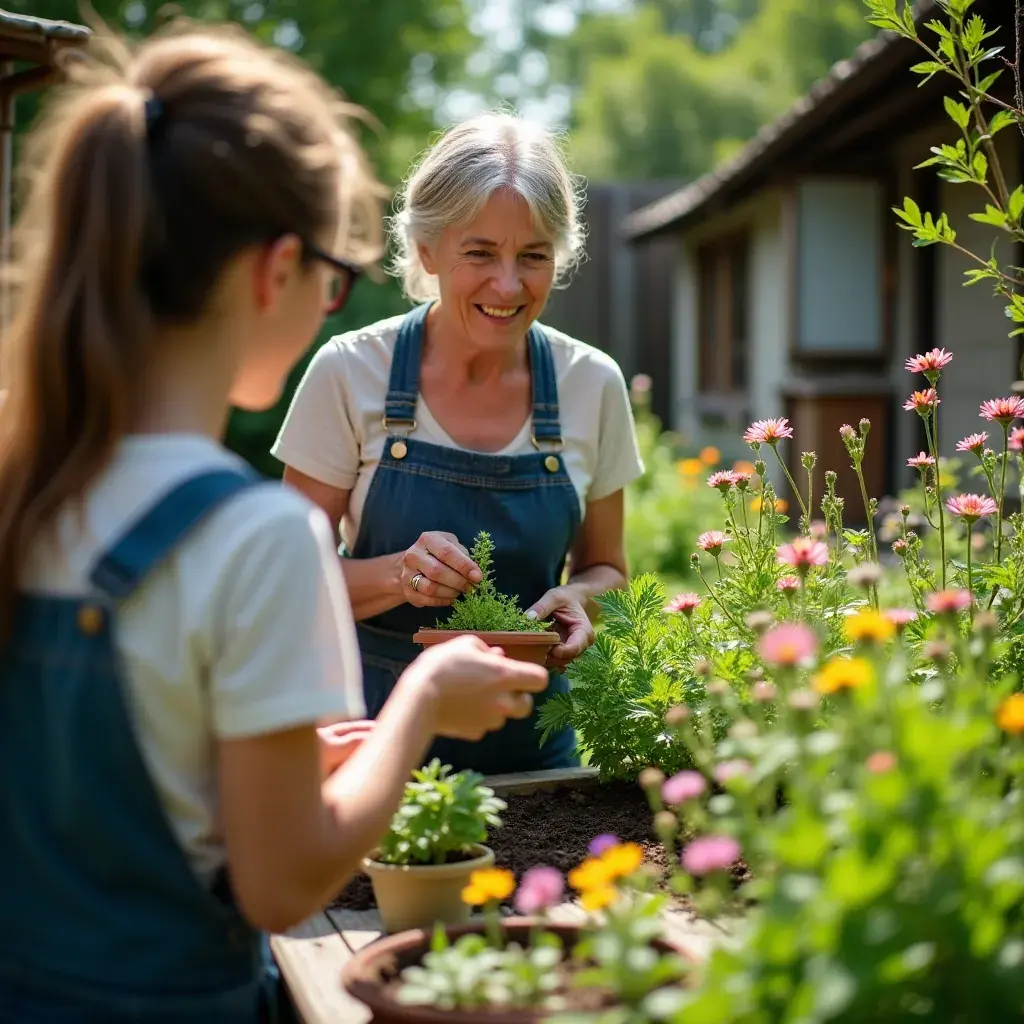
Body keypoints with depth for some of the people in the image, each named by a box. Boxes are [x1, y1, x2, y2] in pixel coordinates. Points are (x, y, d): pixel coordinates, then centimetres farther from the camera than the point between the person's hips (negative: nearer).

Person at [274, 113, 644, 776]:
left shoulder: (593, 384, -4)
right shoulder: (350, 373, -11)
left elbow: (605, 568, 8)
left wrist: (579, 599, -14)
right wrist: (401, 573, -25)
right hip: (380, 726, -2)